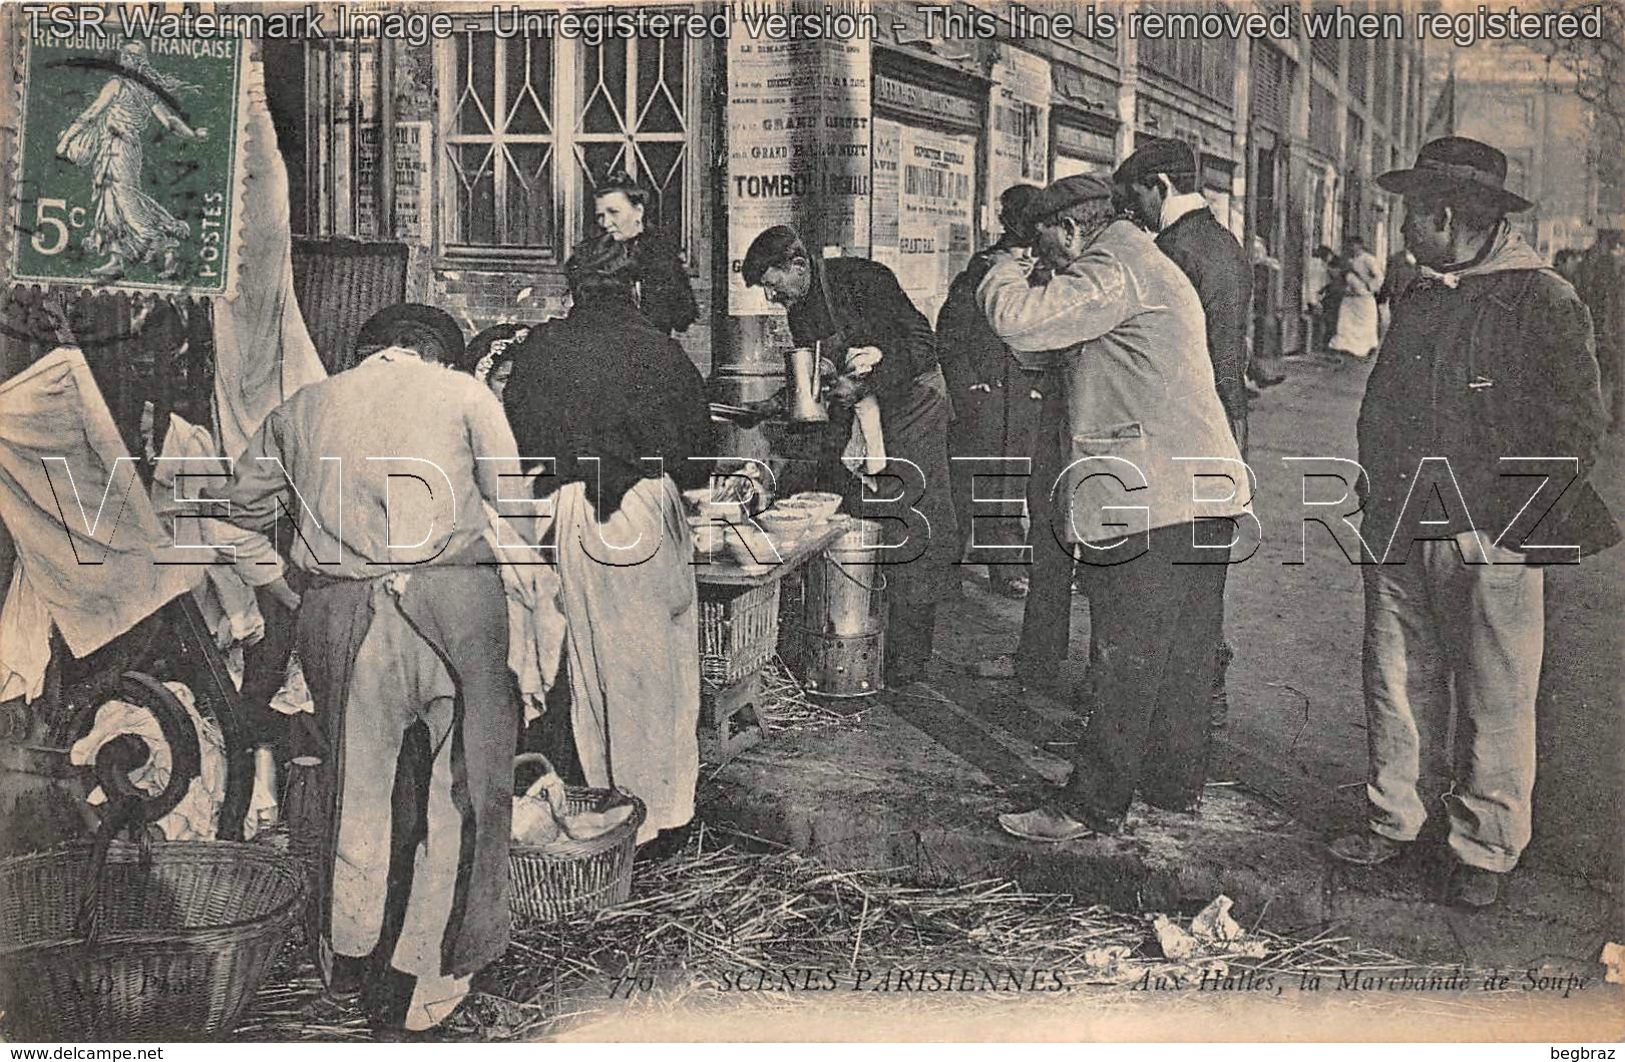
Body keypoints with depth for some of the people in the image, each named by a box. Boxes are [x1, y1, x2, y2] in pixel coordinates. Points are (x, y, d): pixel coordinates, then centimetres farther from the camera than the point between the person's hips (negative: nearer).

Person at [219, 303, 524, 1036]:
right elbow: (512, 504, 1)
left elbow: (244, 506, 21)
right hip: (453, 596, -3)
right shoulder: (464, 395, 7)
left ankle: (349, 966, 30)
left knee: (359, 787, 16)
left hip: (342, 610, 3)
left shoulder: (301, 408, 16)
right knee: (459, 789, 7)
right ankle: (420, 985, 10)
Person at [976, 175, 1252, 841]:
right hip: (1204, 493, 10)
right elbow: (1044, 350, 25)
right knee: (1182, 651, 16)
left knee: (1125, 661, -5)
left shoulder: (1116, 267, -9)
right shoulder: (1146, 266, 24)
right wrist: (1025, 285, 10)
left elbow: (1023, 322, -21)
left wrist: (1005, 275, -1)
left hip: (1149, 500, -10)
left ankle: (1093, 807, 3)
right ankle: (1177, 785, 27)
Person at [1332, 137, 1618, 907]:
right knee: (1394, 686, 12)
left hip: (1489, 541, -6)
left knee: (1494, 702, 3)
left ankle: (1484, 849, 15)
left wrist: (1521, 526, -13)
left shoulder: (1543, 302, -7)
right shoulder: (1416, 300, 15)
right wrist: (1373, 495, 15)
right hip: (1397, 533, 7)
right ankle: (1392, 820, 26)